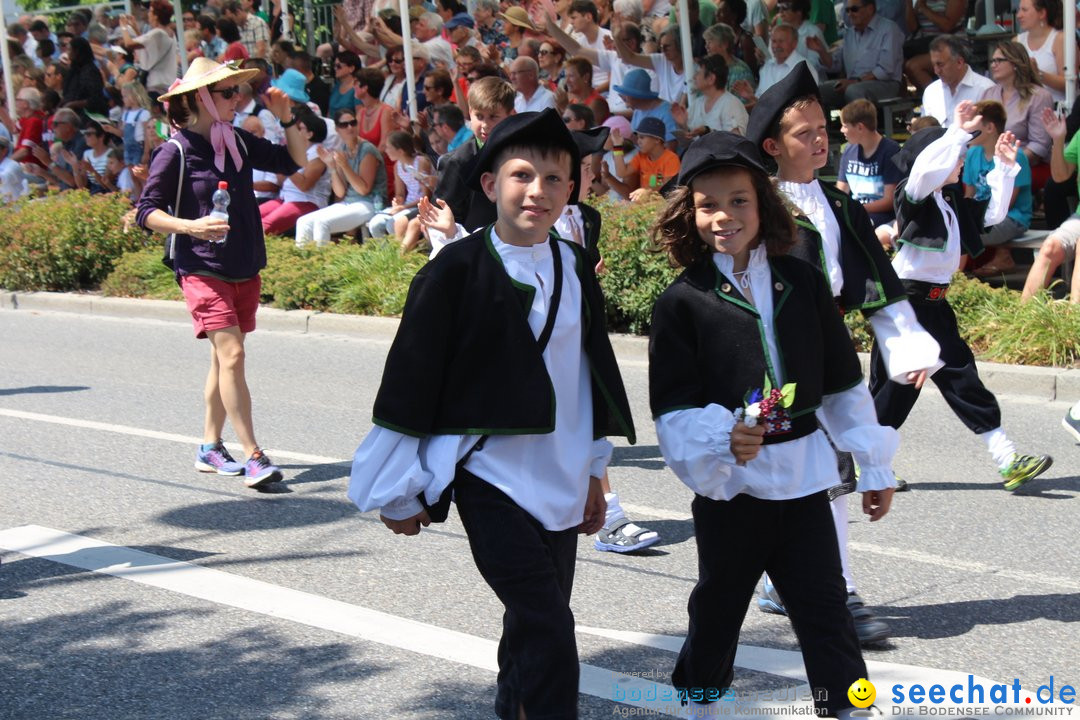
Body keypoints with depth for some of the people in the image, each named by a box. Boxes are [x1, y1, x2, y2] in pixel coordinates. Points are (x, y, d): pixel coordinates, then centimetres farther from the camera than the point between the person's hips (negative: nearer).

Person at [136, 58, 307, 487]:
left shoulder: (238, 142, 8)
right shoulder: (175, 152, -10)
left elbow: (292, 162, 17)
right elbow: (147, 213, -11)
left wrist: (287, 120, 1)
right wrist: (191, 226, -27)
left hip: (244, 268, 7)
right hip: (202, 270, -7)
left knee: (224, 357, 12)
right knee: (231, 354, -16)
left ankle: (210, 447, 24)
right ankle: (253, 457, -16)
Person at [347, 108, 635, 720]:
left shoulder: (576, 270, 7)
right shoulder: (456, 273, -10)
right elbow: (410, 380, -7)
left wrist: (593, 471, 21)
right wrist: (400, 492, -4)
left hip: (559, 482, 6)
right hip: (492, 480, -6)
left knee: (533, 630, 14)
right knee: (548, 631, -15)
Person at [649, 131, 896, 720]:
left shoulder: (801, 282, 4)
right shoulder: (683, 301, -5)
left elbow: (843, 383, 10)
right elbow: (672, 408, -9)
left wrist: (874, 465, 11)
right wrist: (722, 439, -28)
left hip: (802, 477, 2)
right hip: (727, 483, -1)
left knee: (825, 606, 4)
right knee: (719, 604, 15)